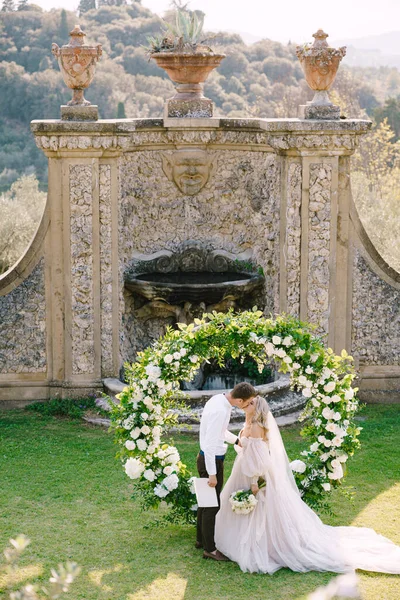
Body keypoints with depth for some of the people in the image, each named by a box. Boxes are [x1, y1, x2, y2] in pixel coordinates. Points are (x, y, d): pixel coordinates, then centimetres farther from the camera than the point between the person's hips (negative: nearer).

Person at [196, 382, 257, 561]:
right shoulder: (219, 411, -28)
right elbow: (210, 443, -27)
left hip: (209, 457, 10)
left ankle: (201, 539, 37)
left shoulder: (219, 399, 2)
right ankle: (209, 549, 12)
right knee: (212, 505, 1)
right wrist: (212, 474, -24)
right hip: (212, 461, -10)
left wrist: (237, 440, 17)